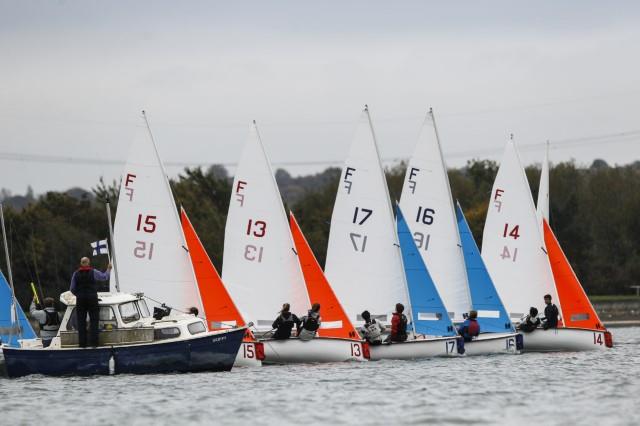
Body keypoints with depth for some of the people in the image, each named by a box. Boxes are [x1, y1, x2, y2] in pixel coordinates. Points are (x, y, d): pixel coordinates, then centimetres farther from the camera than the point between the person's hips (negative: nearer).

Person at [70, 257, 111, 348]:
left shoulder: (76, 274, 1)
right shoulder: (93, 272, -5)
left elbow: (72, 289, 4)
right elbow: (104, 277, 8)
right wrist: (108, 269, 25)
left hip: (80, 299, 2)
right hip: (92, 299, -2)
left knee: (81, 322, 5)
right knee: (94, 321, 3)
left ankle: (82, 343, 2)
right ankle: (93, 342, -5)